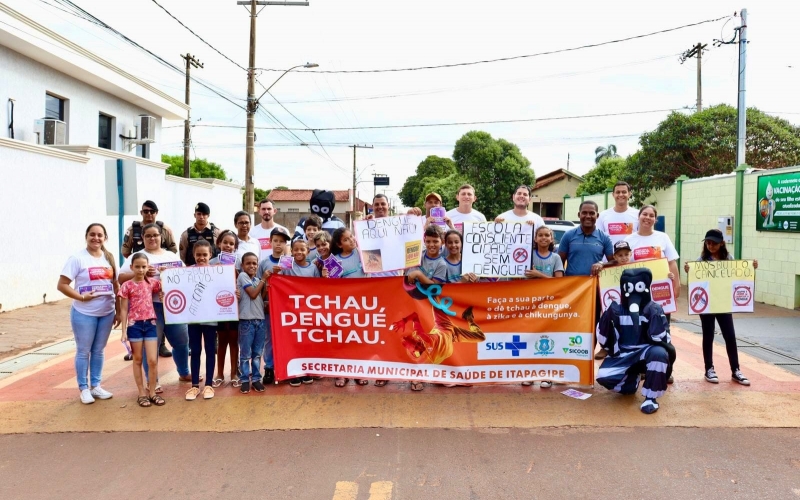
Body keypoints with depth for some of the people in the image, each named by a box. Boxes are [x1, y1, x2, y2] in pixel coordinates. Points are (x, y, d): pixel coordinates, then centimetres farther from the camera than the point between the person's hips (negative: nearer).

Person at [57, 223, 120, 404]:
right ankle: (84, 388, 18)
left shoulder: (109, 258, 6)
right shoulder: (77, 259, -9)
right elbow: (62, 285, -11)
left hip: (107, 313, 5)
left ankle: (96, 386, 26)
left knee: (98, 351, 15)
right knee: (83, 351, 6)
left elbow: (116, 286, 11)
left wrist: (118, 311, 9)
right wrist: (82, 297, -20)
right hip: (84, 314, -4)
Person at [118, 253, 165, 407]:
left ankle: (152, 392, 14)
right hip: (134, 325, -2)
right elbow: (124, 310, -2)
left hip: (150, 324, 2)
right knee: (138, 360, 8)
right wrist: (124, 331, -5)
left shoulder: (152, 283, 5)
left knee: (153, 360, 1)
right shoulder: (127, 286, -4)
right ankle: (142, 393, 17)